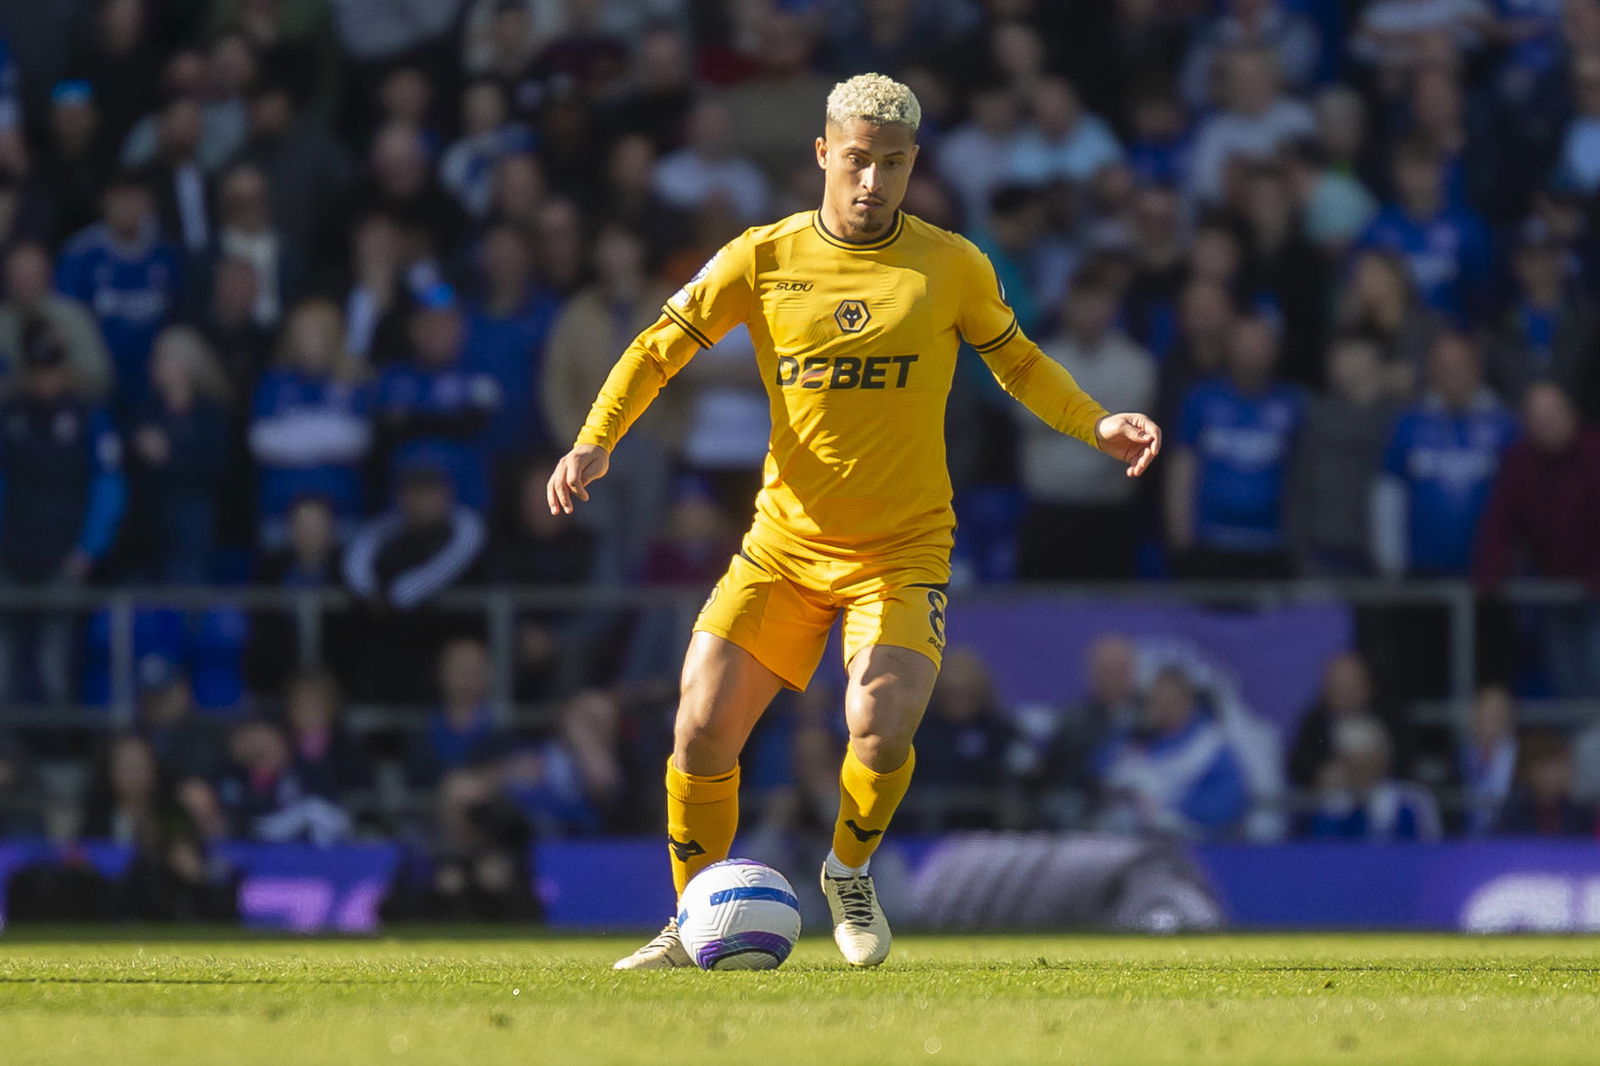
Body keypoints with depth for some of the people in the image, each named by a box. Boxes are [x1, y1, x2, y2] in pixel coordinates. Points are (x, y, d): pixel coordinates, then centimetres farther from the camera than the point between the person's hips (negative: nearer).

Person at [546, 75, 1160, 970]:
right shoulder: (763, 259, -1)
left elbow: (1017, 361, 13)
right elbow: (659, 350, 4)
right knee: (703, 731, -9)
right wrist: (596, 444, -11)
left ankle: (850, 873, 9)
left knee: (881, 727, -23)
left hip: (902, 550, -1)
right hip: (784, 542, 1)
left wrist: (1099, 426, -2)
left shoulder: (952, 266, -2)